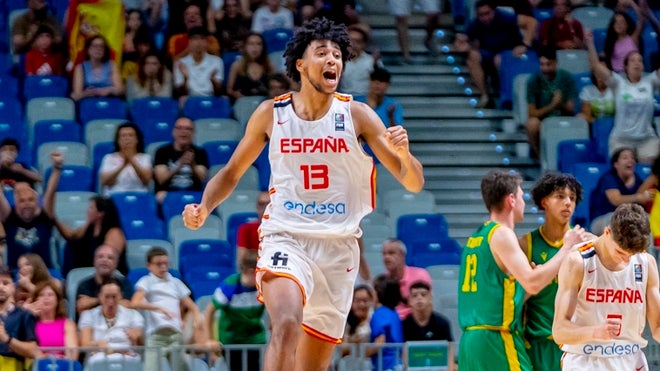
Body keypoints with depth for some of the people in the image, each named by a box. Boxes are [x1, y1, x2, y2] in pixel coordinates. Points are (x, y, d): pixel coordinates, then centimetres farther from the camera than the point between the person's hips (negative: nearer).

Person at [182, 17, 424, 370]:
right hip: (285, 238, -2)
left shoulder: (356, 115, -1)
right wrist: (204, 209, -6)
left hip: (339, 246, 2)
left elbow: (414, 183, -3)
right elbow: (232, 172, 12)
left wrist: (403, 154, -25)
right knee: (287, 324, -31)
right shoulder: (271, 113, 0)